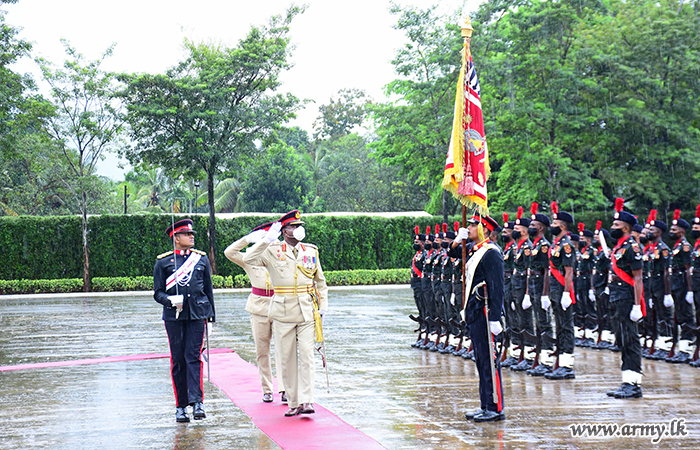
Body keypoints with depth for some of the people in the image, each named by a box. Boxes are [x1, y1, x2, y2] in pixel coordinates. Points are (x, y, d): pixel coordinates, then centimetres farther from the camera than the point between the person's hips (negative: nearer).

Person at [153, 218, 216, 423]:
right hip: (174, 316, -1)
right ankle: (180, 406, 10)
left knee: (193, 358, -8)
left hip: (197, 315, 1)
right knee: (178, 361, 3)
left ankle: (197, 401, -10)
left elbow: (208, 290, 14)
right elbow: (158, 292, 3)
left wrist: (210, 316, 10)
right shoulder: (163, 262, 3)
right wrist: (170, 300, -19)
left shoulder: (201, 258, 10)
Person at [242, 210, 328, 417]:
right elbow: (248, 259, -14)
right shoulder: (273, 251, 1)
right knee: (287, 358, 3)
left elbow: (320, 281, 19)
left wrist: (323, 306, 11)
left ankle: (306, 400, -8)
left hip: (307, 311, 1)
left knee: (306, 355, -8)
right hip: (283, 312, -1)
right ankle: (293, 403, 11)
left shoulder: (311, 251, 11)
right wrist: (267, 240, -17)